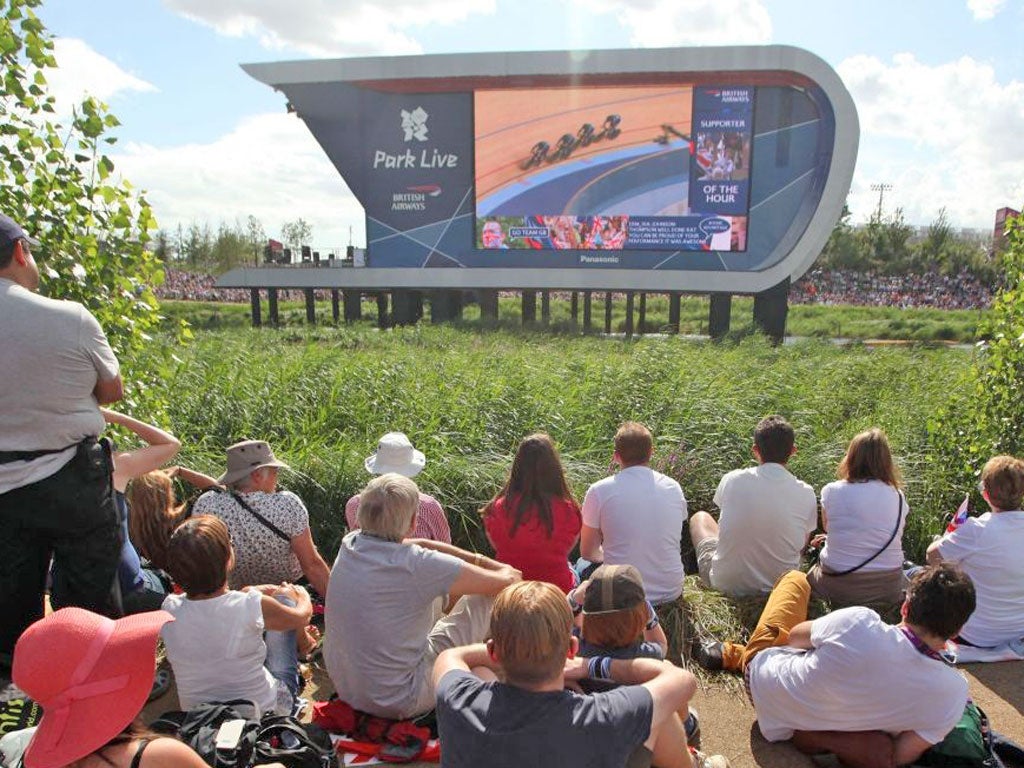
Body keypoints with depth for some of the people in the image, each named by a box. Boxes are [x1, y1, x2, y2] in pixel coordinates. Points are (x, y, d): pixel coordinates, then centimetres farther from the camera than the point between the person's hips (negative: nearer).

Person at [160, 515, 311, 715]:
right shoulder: (253, 606, -29)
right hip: (264, 711, -4)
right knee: (284, 597, 13)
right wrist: (303, 595, 17)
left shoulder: (169, 608, -18)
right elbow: (302, 616, -6)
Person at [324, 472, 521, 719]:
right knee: (484, 597, 0)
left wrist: (478, 559, 9)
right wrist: (508, 571, 7)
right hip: (398, 704, -7)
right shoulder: (418, 566, -28)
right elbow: (506, 580, -16)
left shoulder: (350, 544, -8)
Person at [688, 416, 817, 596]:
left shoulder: (732, 480, -15)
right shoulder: (806, 494, -14)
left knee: (699, 517, 25)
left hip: (725, 582, -1)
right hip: (779, 586, 2)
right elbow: (801, 546, 1)